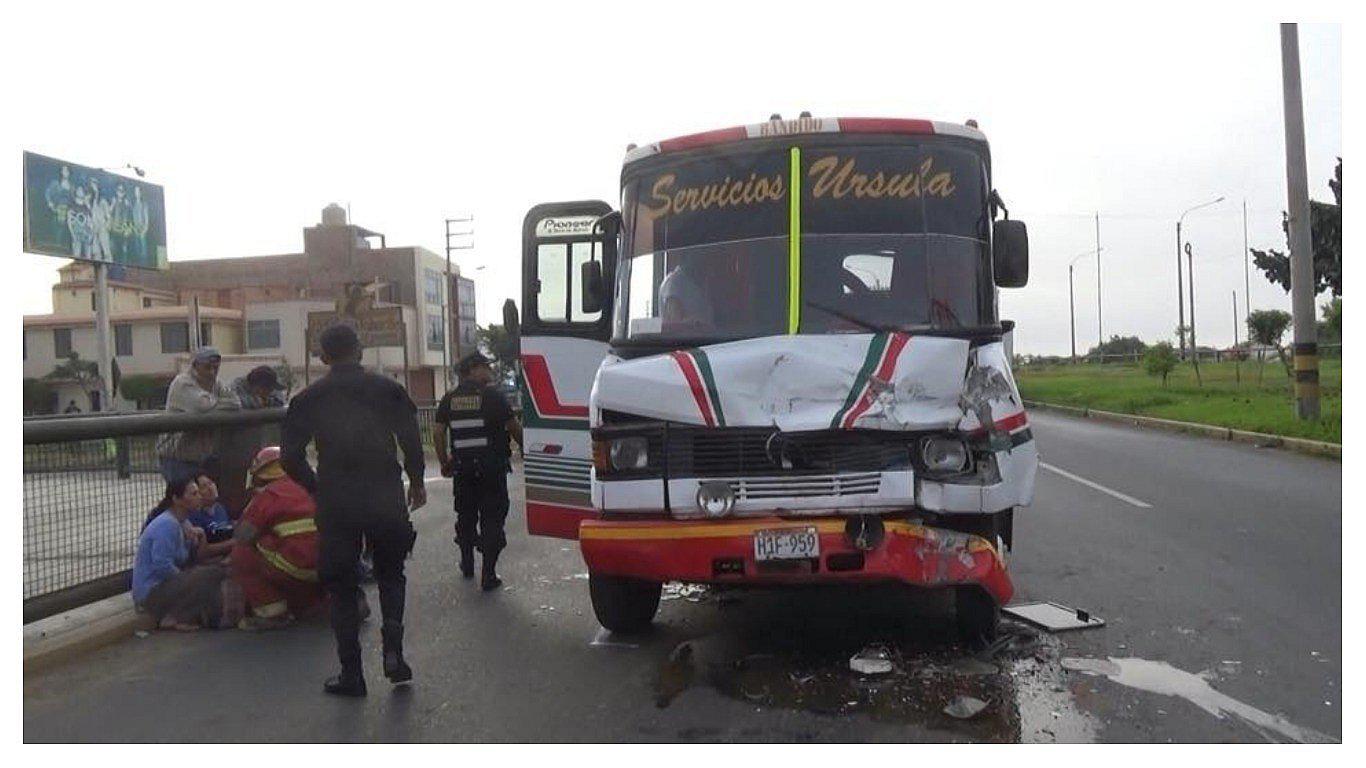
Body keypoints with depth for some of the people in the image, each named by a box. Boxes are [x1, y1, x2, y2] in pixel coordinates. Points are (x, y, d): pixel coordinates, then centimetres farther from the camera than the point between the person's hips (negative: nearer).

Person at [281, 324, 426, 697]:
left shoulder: (308, 398, 4)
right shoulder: (387, 388, 2)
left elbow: (291, 458, 2)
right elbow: (412, 442, -2)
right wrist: (416, 482, 13)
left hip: (336, 506, 0)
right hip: (386, 501, 0)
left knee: (341, 586, 12)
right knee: (390, 575, 20)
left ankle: (351, 673, 12)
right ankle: (393, 652, 6)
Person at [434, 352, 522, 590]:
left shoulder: (450, 399, 5)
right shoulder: (492, 395, -8)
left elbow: (437, 432, 5)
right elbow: (513, 427, -6)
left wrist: (444, 462, 14)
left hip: (462, 467, 5)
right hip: (492, 467, -4)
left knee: (465, 516, 19)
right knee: (492, 519, 1)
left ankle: (467, 565, 32)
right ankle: (488, 575, -1)